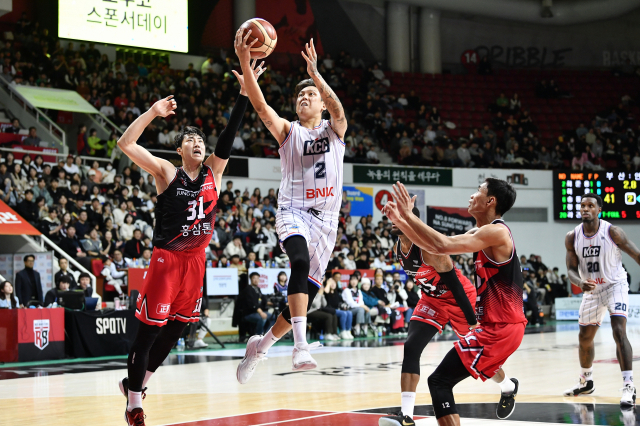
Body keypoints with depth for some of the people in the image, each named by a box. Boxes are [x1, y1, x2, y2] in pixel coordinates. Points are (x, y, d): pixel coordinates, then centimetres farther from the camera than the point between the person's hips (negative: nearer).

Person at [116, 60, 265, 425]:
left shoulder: (213, 172, 7)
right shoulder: (167, 173, -4)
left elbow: (230, 136, -2)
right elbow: (125, 144, -13)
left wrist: (245, 93, -10)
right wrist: (153, 113, -21)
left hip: (196, 259, 5)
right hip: (167, 258, -5)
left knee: (176, 330, 12)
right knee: (150, 330, -4)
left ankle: (136, 382, 30)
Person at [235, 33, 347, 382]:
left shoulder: (334, 130, 10)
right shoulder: (287, 131, 7)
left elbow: (338, 110, -14)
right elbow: (260, 105, -10)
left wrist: (316, 74, -29)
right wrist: (245, 64, -25)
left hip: (325, 219, 3)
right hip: (293, 212, -3)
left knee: (308, 290, 4)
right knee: (301, 262, -33)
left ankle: (262, 344, 26)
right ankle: (301, 346, -41)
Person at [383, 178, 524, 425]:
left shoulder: (496, 232, -18)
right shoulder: (482, 233, 12)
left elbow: (443, 246, -30)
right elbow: (433, 246, 11)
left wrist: (409, 215, -23)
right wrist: (399, 220, 4)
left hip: (499, 328, -11)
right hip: (504, 323, 11)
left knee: (439, 382, -17)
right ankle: (508, 388, 72)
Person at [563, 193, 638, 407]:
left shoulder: (612, 232, -19)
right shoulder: (572, 237, -8)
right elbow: (571, 270, -4)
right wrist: (580, 283, -27)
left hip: (615, 285, -5)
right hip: (591, 290, 5)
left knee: (619, 331, -24)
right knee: (584, 338, 15)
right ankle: (586, 382, 38)